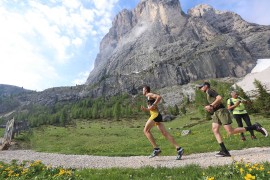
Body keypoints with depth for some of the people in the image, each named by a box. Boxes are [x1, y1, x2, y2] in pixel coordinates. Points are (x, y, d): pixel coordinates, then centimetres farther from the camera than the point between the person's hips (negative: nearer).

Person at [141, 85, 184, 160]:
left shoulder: (149, 95, 2)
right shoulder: (149, 97, 28)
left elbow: (159, 97, -17)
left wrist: (152, 106, -15)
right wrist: (145, 109, 17)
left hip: (155, 115, -9)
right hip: (157, 115, 9)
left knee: (146, 130, -4)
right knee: (165, 133, 2)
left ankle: (156, 149, -7)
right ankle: (179, 149, -2)